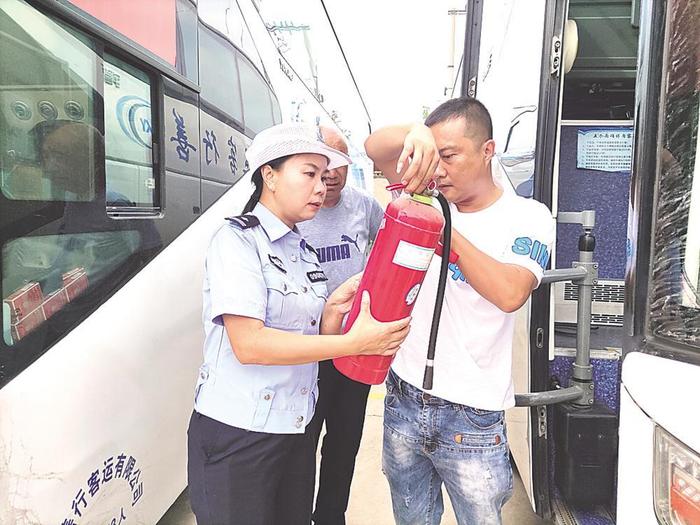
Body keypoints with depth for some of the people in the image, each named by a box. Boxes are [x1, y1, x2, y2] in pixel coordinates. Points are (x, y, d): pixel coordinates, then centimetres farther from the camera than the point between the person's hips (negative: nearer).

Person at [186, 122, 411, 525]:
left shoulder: (305, 251, 9)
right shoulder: (237, 240, -13)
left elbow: (307, 341, 10)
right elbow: (248, 344, -24)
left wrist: (334, 311, -10)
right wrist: (352, 343, -24)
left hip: (296, 430, 7)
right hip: (237, 434, -6)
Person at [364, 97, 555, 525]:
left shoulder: (527, 217, -8)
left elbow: (510, 293, -24)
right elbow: (375, 147, -8)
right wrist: (414, 135, -29)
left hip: (472, 420, -3)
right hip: (403, 401, 4)